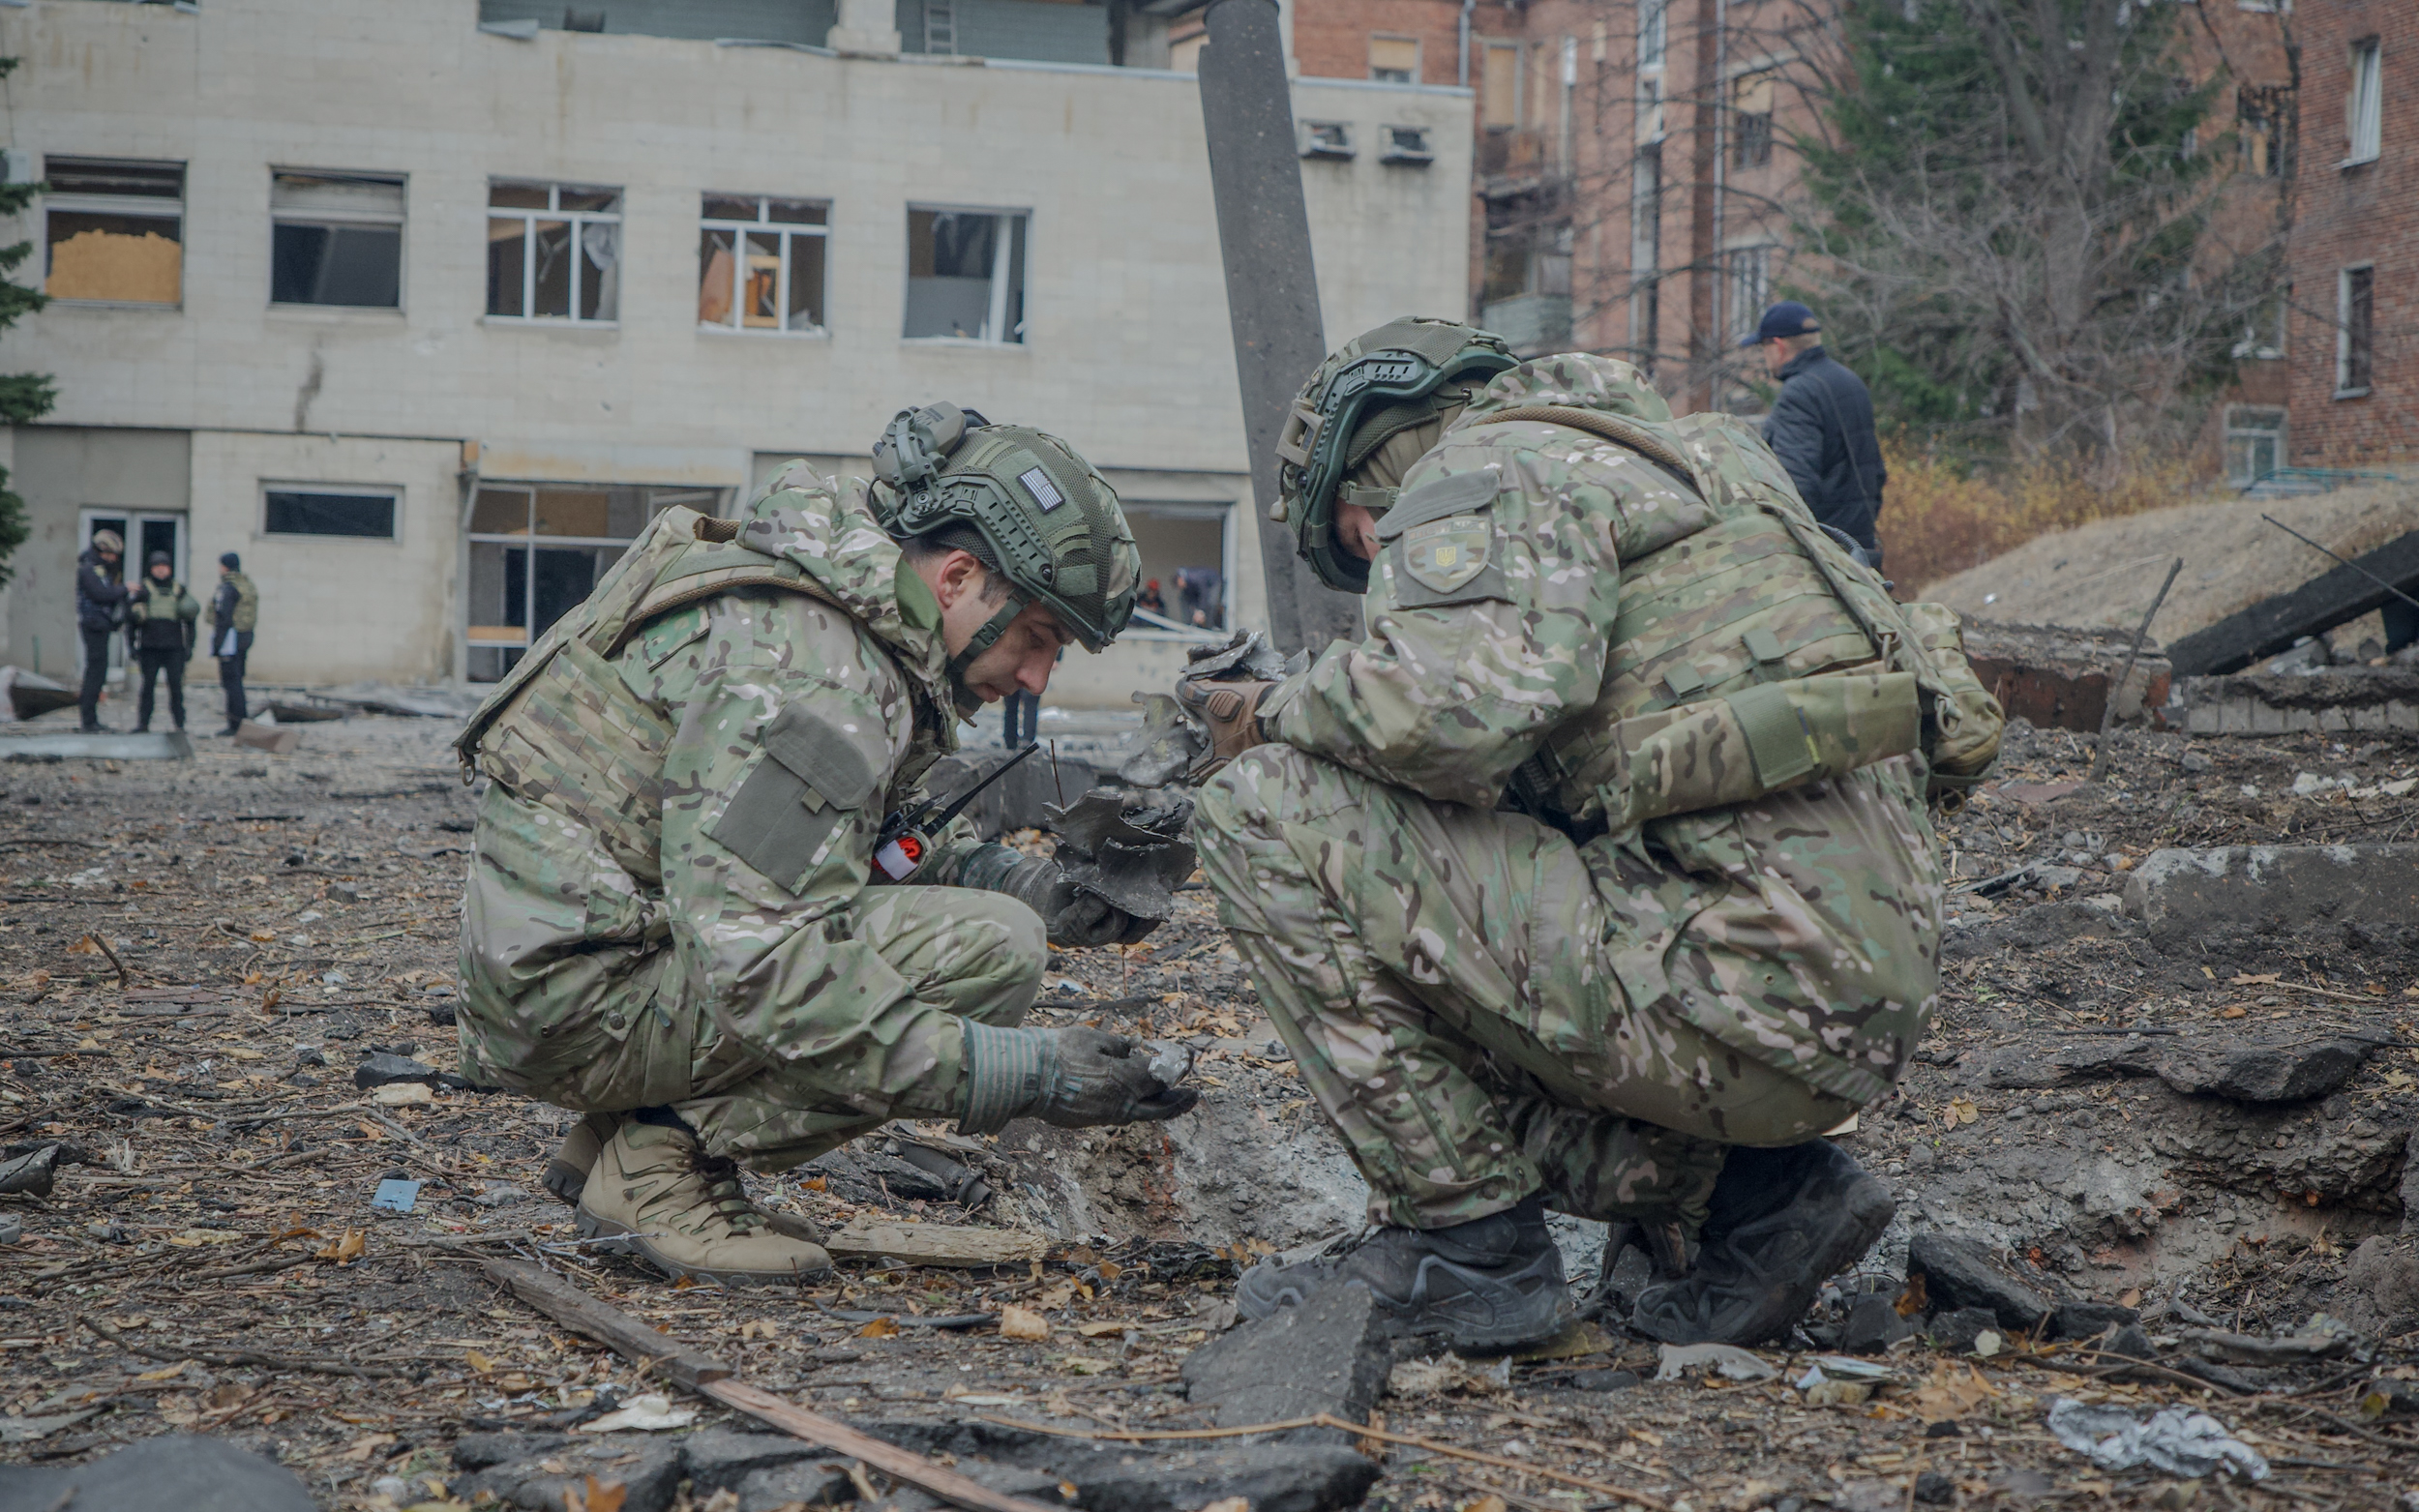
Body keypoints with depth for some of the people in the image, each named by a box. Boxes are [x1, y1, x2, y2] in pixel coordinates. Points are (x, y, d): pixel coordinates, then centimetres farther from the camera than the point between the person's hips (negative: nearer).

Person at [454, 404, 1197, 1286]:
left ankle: (621, 1138, 12)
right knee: (988, 948, -19)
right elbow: (763, 962, -29)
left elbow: (859, 840, 21)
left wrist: (1035, 885, 4)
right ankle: (662, 1159, -8)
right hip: (575, 995, -10)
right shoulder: (803, 671, -21)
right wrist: (1020, 1076, -29)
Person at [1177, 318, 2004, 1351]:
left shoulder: (1486, 466, -1)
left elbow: (1454, 705, -22)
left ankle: (1464, 1240, -1)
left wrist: (1281, 714, -3)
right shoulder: (1679, 460, 28)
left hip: (1741, 987, -10)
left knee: (1269, 814, -6)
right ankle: (1745, 1196, 13)